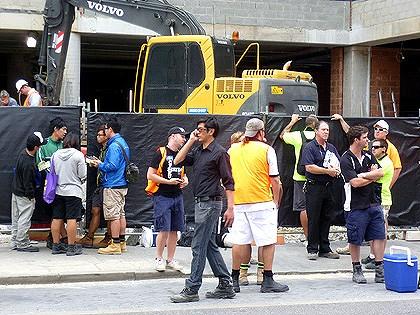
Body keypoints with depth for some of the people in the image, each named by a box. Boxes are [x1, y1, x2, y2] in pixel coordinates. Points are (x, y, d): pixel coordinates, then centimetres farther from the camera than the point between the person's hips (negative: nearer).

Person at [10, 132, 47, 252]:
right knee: (24, 220, 0)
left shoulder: (24, 153, 0)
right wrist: (32, 197, -12)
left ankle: (15, 242, 24)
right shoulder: (28, 163, -28)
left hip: (16, 191, 10)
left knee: (16, 219, 15)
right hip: (24, 195, -10)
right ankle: (22, 244, 7)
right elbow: (28, 183, -23)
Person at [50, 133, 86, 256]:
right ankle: (71, 247, -3)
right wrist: (79, 182, 14)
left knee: (57, 218, 9)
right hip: (73, 191, -5)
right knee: (71, 219, -4)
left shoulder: (55, 154, 4)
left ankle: (56, 245, 14)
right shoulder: (78, 155, -9)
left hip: (58, 191, 5)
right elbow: (82, 176, -7)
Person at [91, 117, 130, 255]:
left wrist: (100, 165, -7)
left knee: (114, 215, -6)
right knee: (121, 214, 14)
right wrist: (101, 163, 16)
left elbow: (113, 166, -24)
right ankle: (122, 242, 20)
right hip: (122, 184, 10)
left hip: (113, 185, -10)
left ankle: (115, 245, -4)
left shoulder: (114, 146, -16)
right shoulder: (123, 143, 15)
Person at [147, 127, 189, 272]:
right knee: (164, 230, -8)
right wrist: (168, 181, -15)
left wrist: (185, 180, 7)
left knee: (174, 230, 7)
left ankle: (170, 259, 15)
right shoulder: (161, 153, -6)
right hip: (162, 196, -7)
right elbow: (150, 175, -10)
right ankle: (159, 259, 5)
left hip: (177, 196, 7)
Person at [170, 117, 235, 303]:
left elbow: (228, 182, -13)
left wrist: (230, 208, -19)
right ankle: (225, 286, 18)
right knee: (209, 246, 12)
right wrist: (190, 141, 5)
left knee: (199, 247, -7)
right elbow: (177, 161, 9)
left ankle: (192, 289, -2)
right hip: (200, 202, 9)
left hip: (210, 204, -9)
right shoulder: (198, 151, 13)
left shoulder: (219, 152, -11)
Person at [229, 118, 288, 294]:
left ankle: (234, 280, 13)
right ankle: (268, 281, 2)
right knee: (268, 241, 2)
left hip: (238, 202, 5)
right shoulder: (266, 149, -3)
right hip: (262, 201, -5)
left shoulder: (232, 150, 9)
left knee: (239, 241, 9)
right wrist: (276, 202, 9)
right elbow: (275, 180, -3)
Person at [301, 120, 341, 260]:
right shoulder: (310, 147, -5)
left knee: (326, 218, 9)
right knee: (313, 219, -3)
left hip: (328, 186, 6)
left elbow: (338, 165, 16)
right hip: (314, 187, -6)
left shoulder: (331, 148, 16)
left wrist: (337, 170, -7)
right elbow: (309, 167, -16)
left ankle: (325, 249, 16)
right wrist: (328, 171, -15)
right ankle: (312, 249, 4)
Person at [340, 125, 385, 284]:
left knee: (379, 236, 5)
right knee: (355, 240, 3)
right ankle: (357, 271, 17)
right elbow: (355, 182, -20)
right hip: (356, 207, -6)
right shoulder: (346, 160, -11)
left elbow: (381, 172, 1)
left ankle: (379, 269, 13)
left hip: (373, 204, 6)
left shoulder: (368, 156, 11)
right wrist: (373, 176, -7)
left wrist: (364, 175, -13)